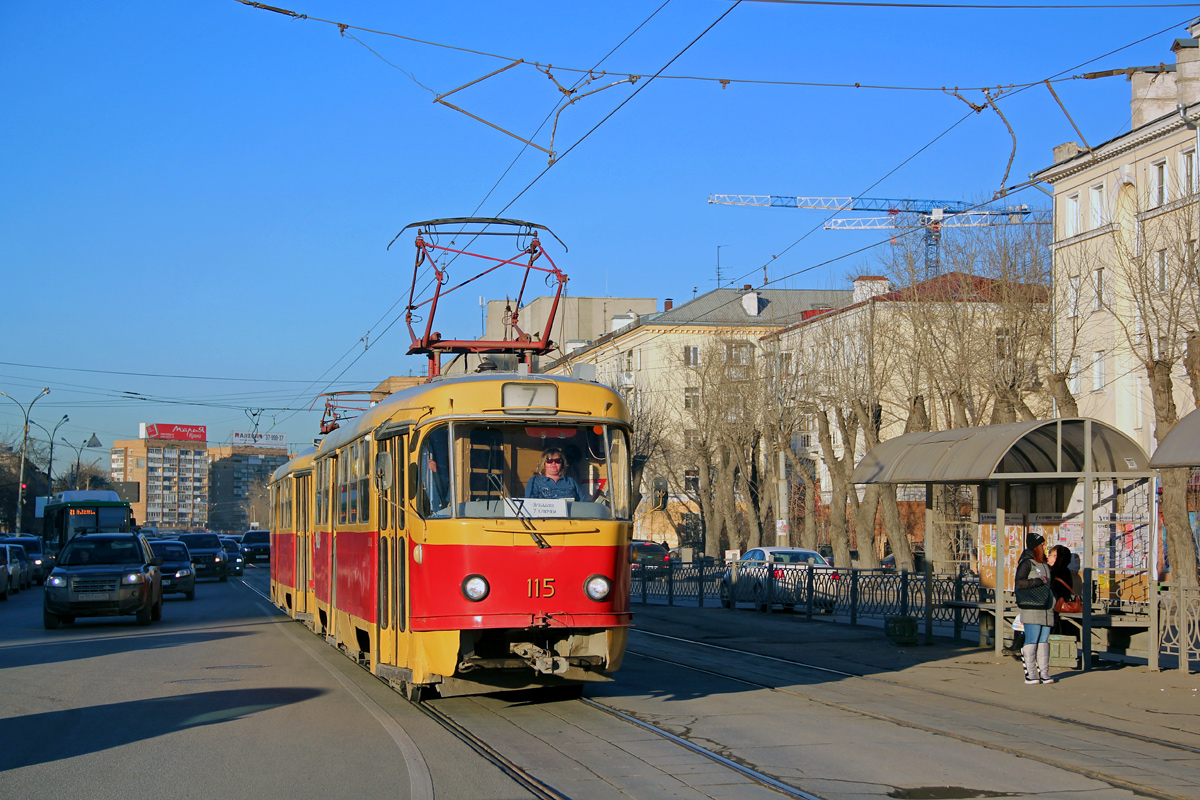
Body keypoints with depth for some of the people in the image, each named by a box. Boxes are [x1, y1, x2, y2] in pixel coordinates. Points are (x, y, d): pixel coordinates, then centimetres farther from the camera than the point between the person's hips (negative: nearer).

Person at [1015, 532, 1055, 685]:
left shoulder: (1045, 565, 19)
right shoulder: (1026, 563, -4)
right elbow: (1019, 583, -17)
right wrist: (1040, 581, -16)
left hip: (1047, 609, 7)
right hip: (1031, 609, -7)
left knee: (1044, 641, 6)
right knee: (1031, 642, -6)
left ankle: (1044, 673, 8)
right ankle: (1030, 674, -4)